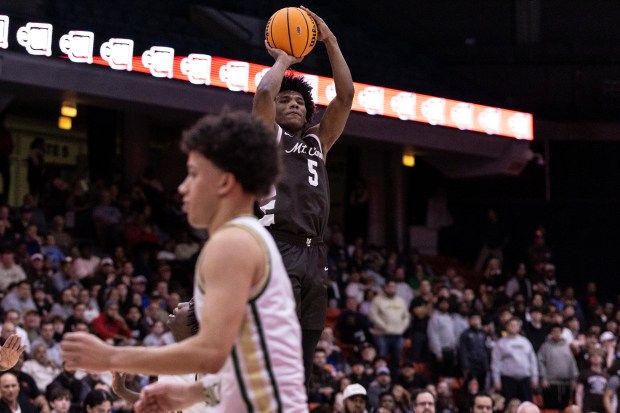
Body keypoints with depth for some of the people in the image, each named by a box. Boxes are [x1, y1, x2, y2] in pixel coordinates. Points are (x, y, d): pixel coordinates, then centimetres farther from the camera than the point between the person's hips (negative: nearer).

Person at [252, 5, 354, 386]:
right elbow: (264, 92, -8)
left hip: (314, 255, 7)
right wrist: (283, 60, 11)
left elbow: (346, 96, 17)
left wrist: (330, 42, 14)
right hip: (278, 250, -6)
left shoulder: (317, 142, 25)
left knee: (300, 366, 4)